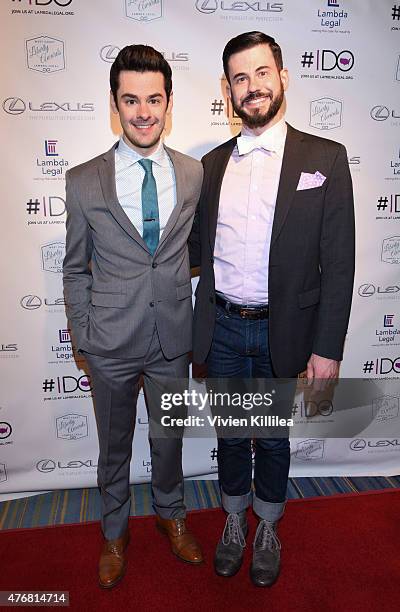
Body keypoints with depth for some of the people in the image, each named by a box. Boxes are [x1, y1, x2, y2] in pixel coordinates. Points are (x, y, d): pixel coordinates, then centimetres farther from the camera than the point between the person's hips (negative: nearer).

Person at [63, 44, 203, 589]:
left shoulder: (195, 174, -2)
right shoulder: (83, 182, -7)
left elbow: (197, 250, 7)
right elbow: (76, 268, 1)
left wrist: (196, 323, 5)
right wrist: (82, 334, 0)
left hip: (173, 339, 2)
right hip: (111, 342, -1)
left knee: (169, 437, 20)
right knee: (114, 444, 18)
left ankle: (171, 513, 49)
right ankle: (115, 531, 45)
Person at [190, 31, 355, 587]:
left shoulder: (325, 159, -5)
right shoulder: (213, 163, 6)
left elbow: (338, 264, -8)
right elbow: (200, 248, 11)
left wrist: (327, 349, -11)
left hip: (281, 332, -2)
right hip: (221, 328, 3)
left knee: (273, 437, 17)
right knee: (230, 433, 18)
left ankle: (268, 528, 43)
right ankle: (234, 520, 44)